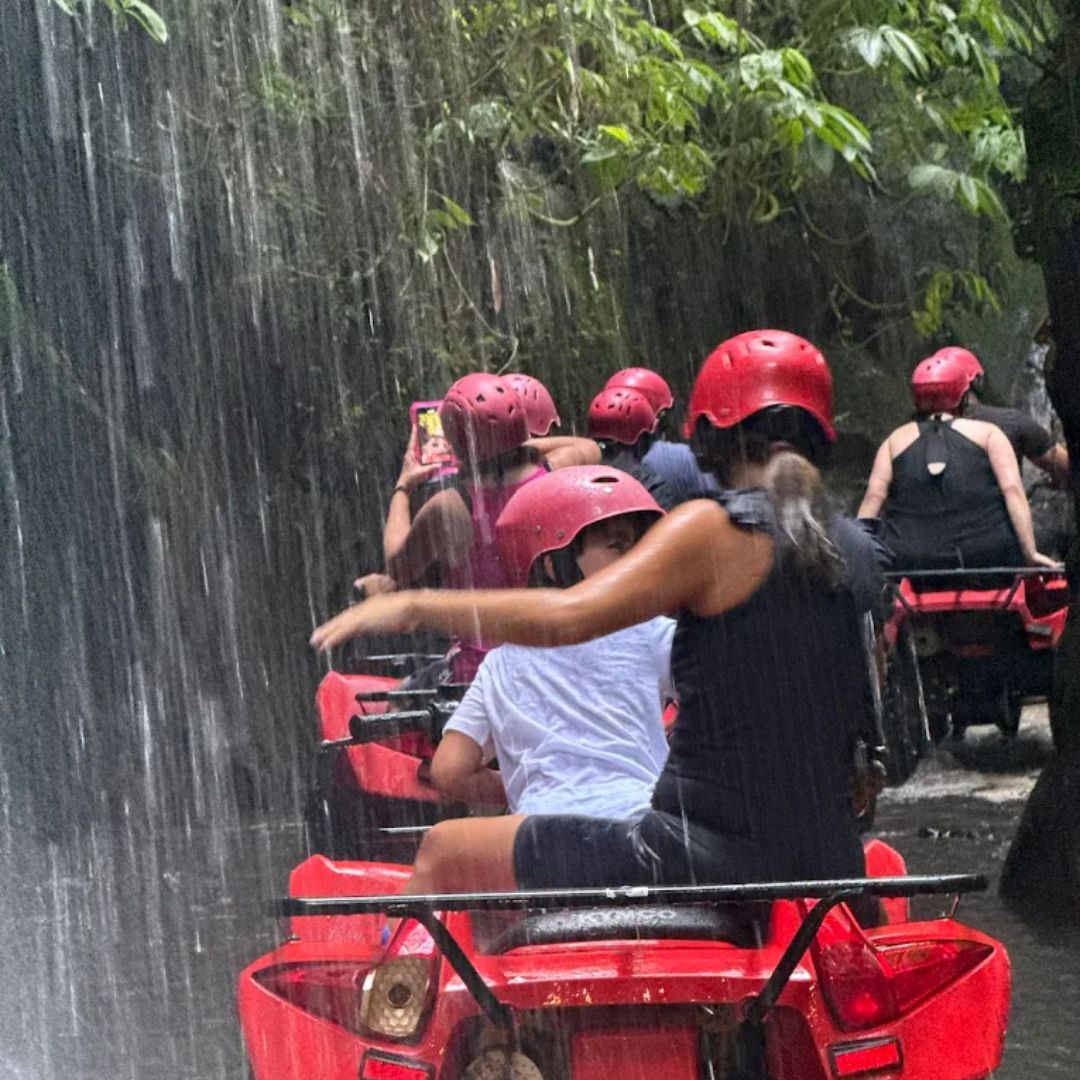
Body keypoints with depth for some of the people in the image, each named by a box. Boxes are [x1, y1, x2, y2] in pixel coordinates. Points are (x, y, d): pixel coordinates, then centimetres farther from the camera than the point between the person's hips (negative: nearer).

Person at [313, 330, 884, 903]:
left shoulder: (715, 529, -9)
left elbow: (568, 615, -20)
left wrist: (416, 606, -11)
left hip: (704, 864, -7)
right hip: (829, 868, 7)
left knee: (445, 850, 12)